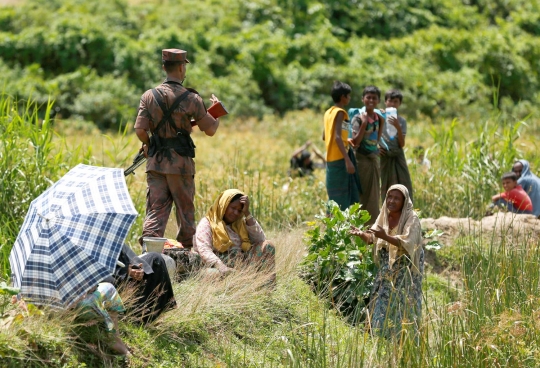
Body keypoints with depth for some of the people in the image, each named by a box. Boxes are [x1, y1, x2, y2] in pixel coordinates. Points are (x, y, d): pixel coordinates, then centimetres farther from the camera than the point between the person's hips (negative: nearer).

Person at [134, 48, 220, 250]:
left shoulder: (149, 96, 0)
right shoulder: (191, 99, -7)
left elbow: (140, 130, -4)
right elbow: (210, 130, 0)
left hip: (155, 162, 2)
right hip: (180, 162, -2)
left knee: (155, 209, 3)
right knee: (185, 209, 10)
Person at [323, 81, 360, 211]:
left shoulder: (329, 112, 14)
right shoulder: (340, 113, -11)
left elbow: (325, 136, 22)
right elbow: (337, 137, -20)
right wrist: (348, 160, -26)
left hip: (331, 159, 9)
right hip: (340, 159, -9)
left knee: (335, 196, 12)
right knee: (341, 196, -8)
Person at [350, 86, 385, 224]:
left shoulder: (378, 117, 8)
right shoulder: (358, 118, -10)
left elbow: (377, 139, 7)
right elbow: (355, 142, -17)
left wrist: (381, 123, 1)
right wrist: (364, 124, -24)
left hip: (374, 158, 6)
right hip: (362, 159, -6)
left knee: (374, 195, 10)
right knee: (363, 194, -4)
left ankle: (372, 222, 16)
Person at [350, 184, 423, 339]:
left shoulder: (411, 218, -16)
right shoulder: (385, 216, 3)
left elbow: (406, 242, -30)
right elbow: (372, 238, 0)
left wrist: (385, 236, -44)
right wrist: (361, 234, -22)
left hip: (406, 270, -6)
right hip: (387, 269, 6)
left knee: (403, 307, -6)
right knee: (381, 304, 8)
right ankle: (383, 336, 20)